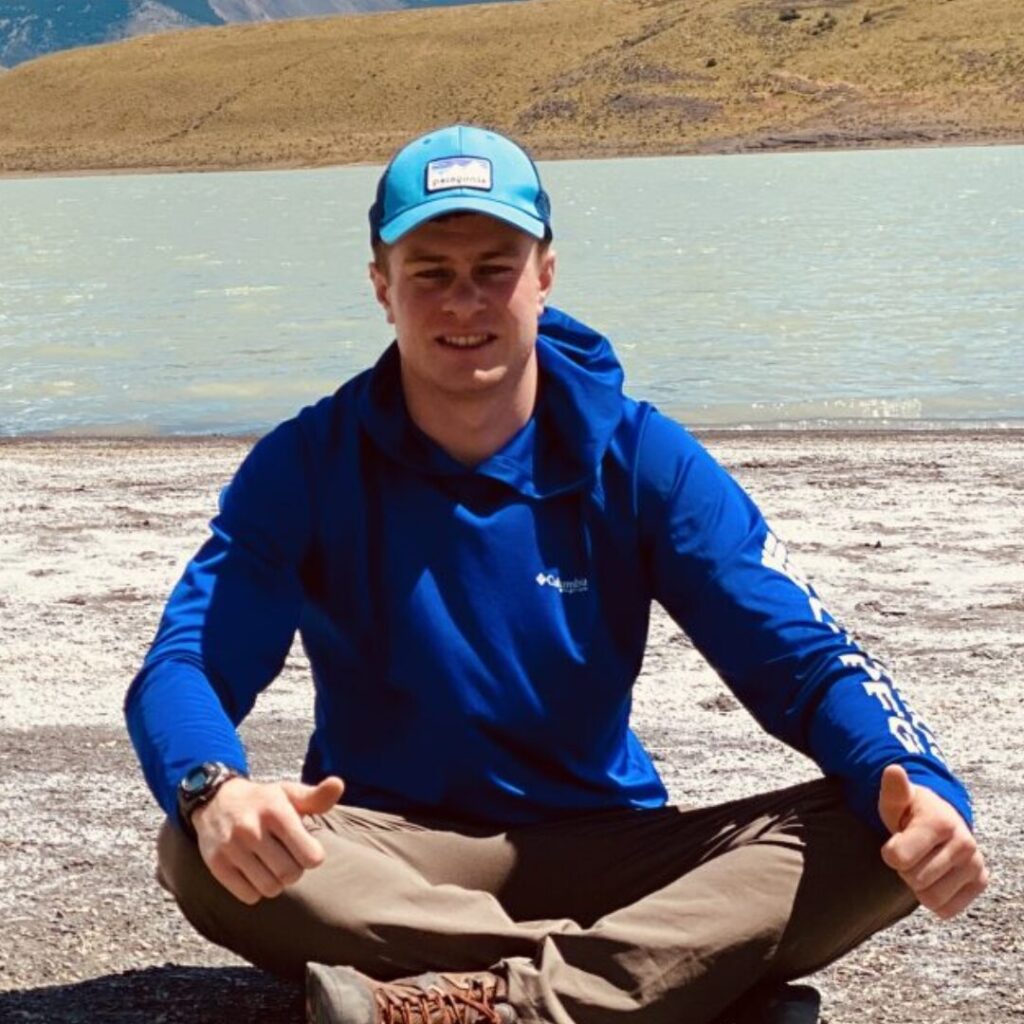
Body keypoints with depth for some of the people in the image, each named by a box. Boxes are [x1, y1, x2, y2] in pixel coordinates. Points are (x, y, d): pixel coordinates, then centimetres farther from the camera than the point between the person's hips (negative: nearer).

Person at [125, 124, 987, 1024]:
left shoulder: (640, 460, -4)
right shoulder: (308, 465, -5)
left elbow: (801, 654, -10)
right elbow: (186, 663, -15)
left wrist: (918, 783, -33)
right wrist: (214, 792, -41)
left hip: (606, 851, 1)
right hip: (389, 850, 0)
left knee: (881, 833, -24)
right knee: (207, 854, -34)